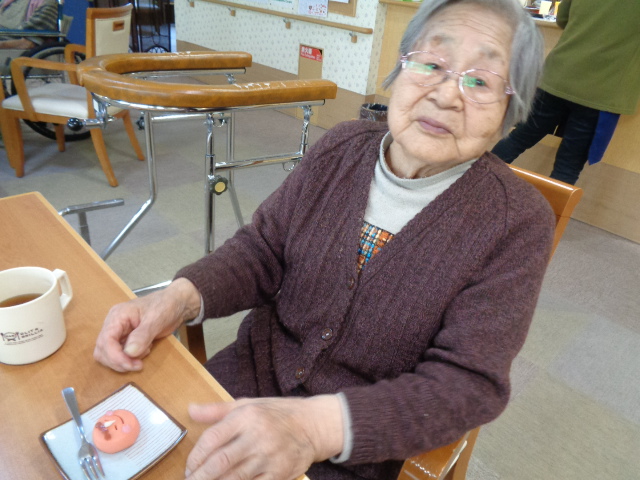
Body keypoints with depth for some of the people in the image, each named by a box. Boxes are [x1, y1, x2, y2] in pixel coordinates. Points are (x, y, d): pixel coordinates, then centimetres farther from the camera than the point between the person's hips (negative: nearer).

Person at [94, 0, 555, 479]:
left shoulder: (519, 224, -16)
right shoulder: (341, 149, -6)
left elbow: (470, 381, -20)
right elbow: (263, 250, -1)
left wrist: (318, 425, -35)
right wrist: (181, 296, -21)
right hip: (256, 373, 4)